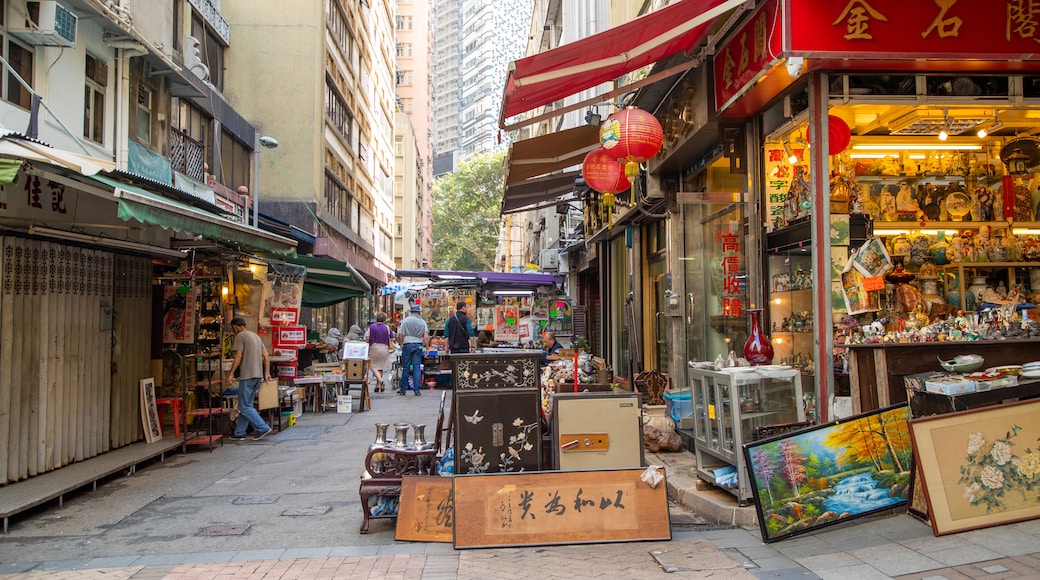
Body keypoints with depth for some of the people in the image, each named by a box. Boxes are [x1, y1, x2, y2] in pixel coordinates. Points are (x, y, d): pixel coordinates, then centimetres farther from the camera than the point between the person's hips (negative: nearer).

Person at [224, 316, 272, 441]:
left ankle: (263, 428, -8)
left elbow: (238, 356, -15)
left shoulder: (240, 336, -7)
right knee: (246, 405, 12)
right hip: (257, 375, 9)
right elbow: (266, 355, 16)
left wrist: (230, 374, -11)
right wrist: (267, 372, 17)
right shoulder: (255, 335, 19)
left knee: (244, 407, -3)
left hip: (247, 376, -9)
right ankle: (239, 433, 16)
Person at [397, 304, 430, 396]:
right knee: (417, 368, 2)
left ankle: (403, 389, 11)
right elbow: (426, 337, -2)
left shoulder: (406, 320, 1)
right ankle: (417, 390, 0)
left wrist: (401, 344, 8)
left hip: (407, 345, -1)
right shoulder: (423, 322, 4)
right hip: (418, 345, 1)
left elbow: (400, 334, -5)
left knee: (405, 368, 5)